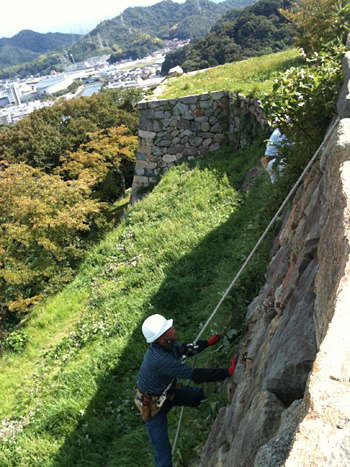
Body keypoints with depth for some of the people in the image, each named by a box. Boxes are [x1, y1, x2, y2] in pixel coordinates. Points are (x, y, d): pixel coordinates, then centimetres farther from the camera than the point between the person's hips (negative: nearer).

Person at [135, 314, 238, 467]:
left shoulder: (167, 344, -15)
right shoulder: (160, 360, -41)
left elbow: (184, 349, 10)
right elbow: (195, 375, -39)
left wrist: (208, 342, 14)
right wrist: (228, 372, -38)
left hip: (168, 391, 8)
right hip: (154, 404, -8)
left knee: (201, 395, 12)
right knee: (163, 450, -4)